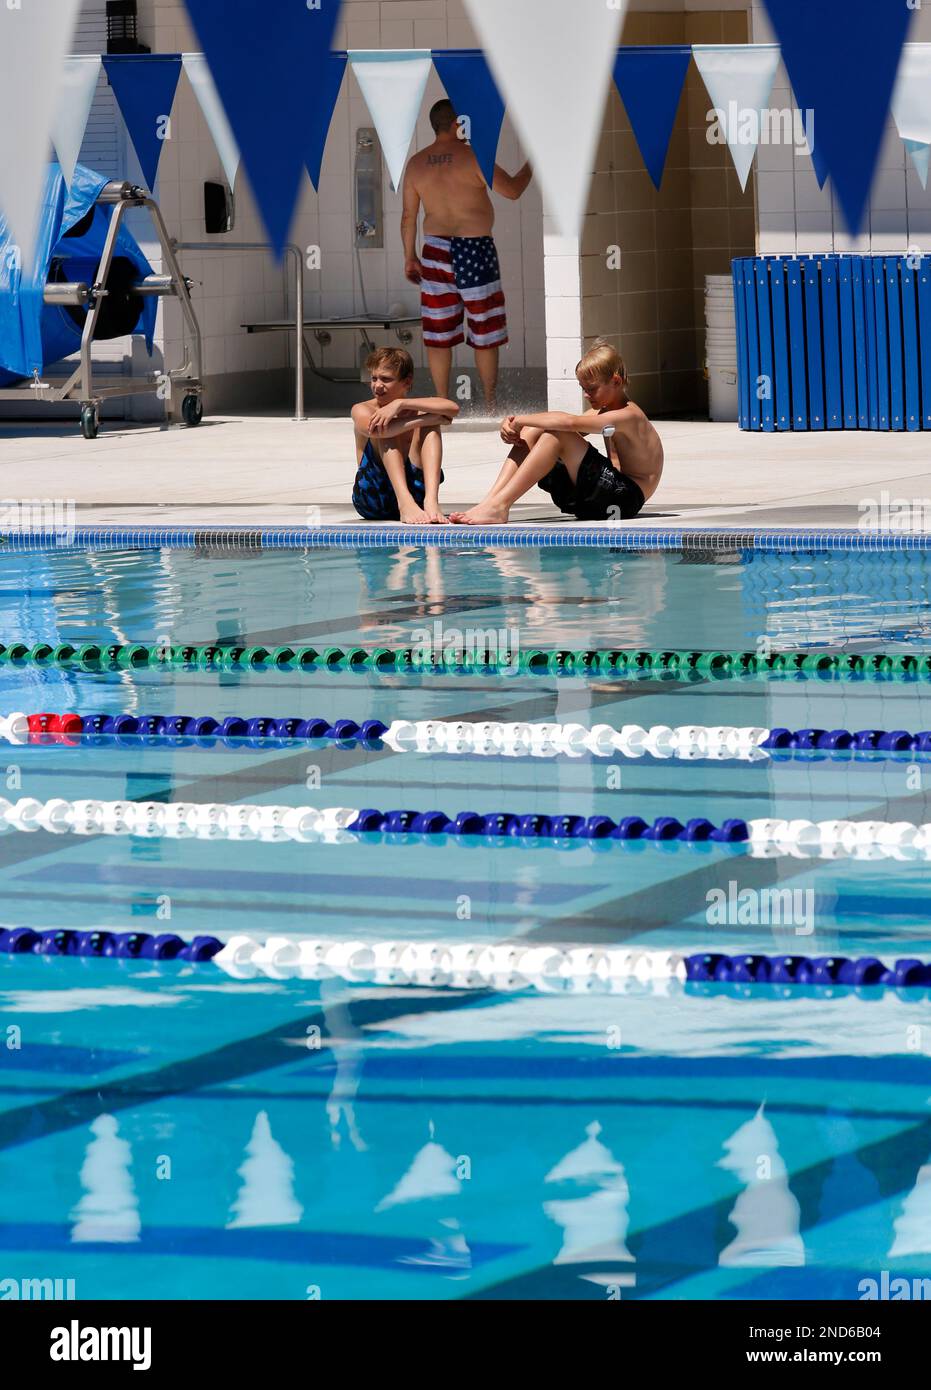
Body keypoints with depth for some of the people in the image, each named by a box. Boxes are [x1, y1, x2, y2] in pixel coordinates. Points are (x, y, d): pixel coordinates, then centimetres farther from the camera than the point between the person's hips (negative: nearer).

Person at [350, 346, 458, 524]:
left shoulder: (417, 409, 7)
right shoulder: (361, 410, 3)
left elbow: (453, 409, -17)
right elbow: (374, 430, -22)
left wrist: (400, 404, -24)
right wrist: (427, 418, -20)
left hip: (415, 490, 1)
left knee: (415, 426, -13)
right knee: (385, 428, -17)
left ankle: (431, 500, -35)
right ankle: (405, 503, -39)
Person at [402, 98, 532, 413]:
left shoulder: (417, 163, 2)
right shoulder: (473, 157, -13)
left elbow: (408, 216, 6)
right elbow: (512, 190, -9)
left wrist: (409, 257, 15)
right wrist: (530, 167, 9)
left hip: (436, 250, 4)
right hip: (474, 249, -4)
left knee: (439, 331, 8)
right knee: (485, 330, 8)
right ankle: (490, 402, 13)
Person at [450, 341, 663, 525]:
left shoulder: (630, 416, -14)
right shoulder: (602, 413, 17)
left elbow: (568, 422, -28)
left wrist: (521, 420, -18)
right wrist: (514, 427, -11)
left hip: (625, 499, -9)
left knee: (556, 436, -24)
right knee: (532, 432, 0)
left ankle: (499, 506, -28)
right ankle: (490, 502, -14)